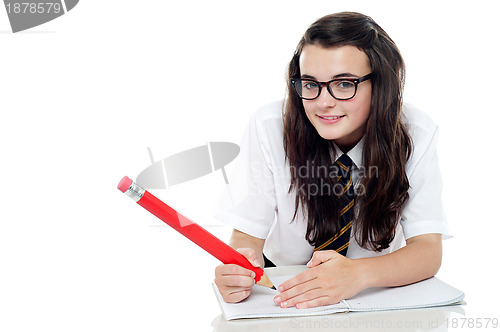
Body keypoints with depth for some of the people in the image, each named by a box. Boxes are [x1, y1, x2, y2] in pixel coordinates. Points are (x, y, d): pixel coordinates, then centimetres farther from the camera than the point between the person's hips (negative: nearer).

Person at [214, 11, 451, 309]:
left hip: (377, 294, 1)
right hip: (283, 288, 0)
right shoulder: (269, 128, -18)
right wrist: (237, 269, -40)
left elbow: (428, 251, -20)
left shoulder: (416, 134, -16)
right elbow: (247, 235, -15)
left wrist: (358, 274, -40)